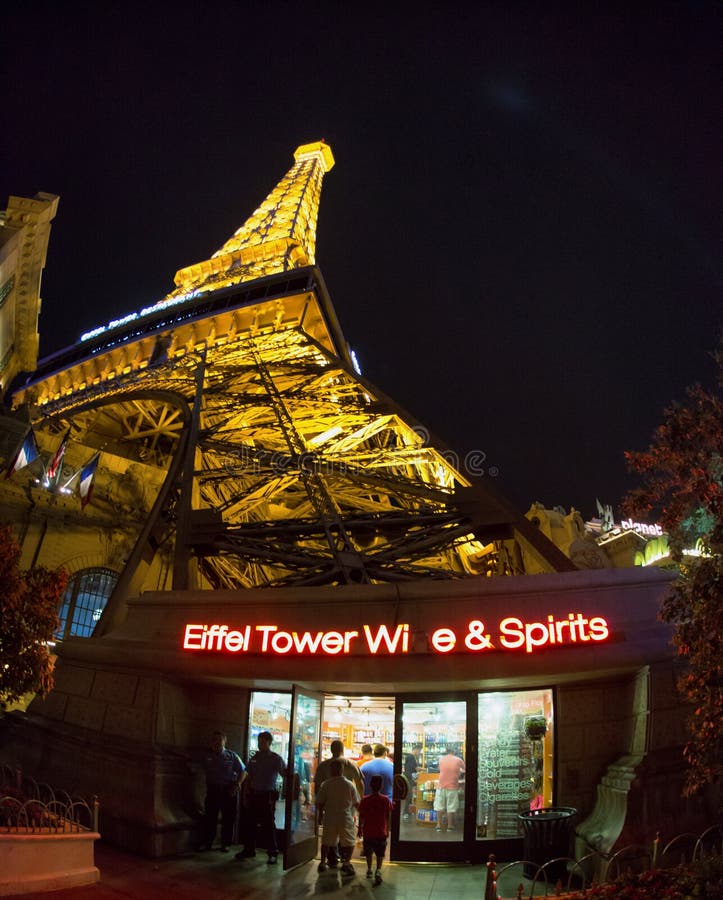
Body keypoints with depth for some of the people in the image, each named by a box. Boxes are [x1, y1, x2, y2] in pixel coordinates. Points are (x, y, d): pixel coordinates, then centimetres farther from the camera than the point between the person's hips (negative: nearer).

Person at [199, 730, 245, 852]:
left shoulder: (232, 756, 2)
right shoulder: (207, 756, 5)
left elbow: (243, 772, 4)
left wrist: (237, 785, -8)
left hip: (229, 790, -1)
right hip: (212, 789, 1)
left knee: (228, 818, 3)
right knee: (209, 816, 2)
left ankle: (226, 843, 14)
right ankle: (206, 842, 13)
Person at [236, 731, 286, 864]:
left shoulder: (276, 759, -5)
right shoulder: (255, 758, 9)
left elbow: (285, 774, -10)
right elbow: (250, 776, 15)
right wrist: (247, 793, 11)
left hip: (268, 795, -5)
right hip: (254, 793, 5)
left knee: (268, 824, -1)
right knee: (251, 823, 10)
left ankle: (273, 853, 8)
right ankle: (249, 850, 23)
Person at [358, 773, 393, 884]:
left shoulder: (365, 800, -7)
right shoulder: (386, 800, -7)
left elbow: (361, 816, -2)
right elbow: (388, 817, 0)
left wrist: (360, 828, 11)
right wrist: (387, 830, 12)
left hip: (368, 831, 1)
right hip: (381, 832, -1)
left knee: (369, 852, 21)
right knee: (380, 854, 4)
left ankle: (369, 869, 32)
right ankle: (378, 870, -16)